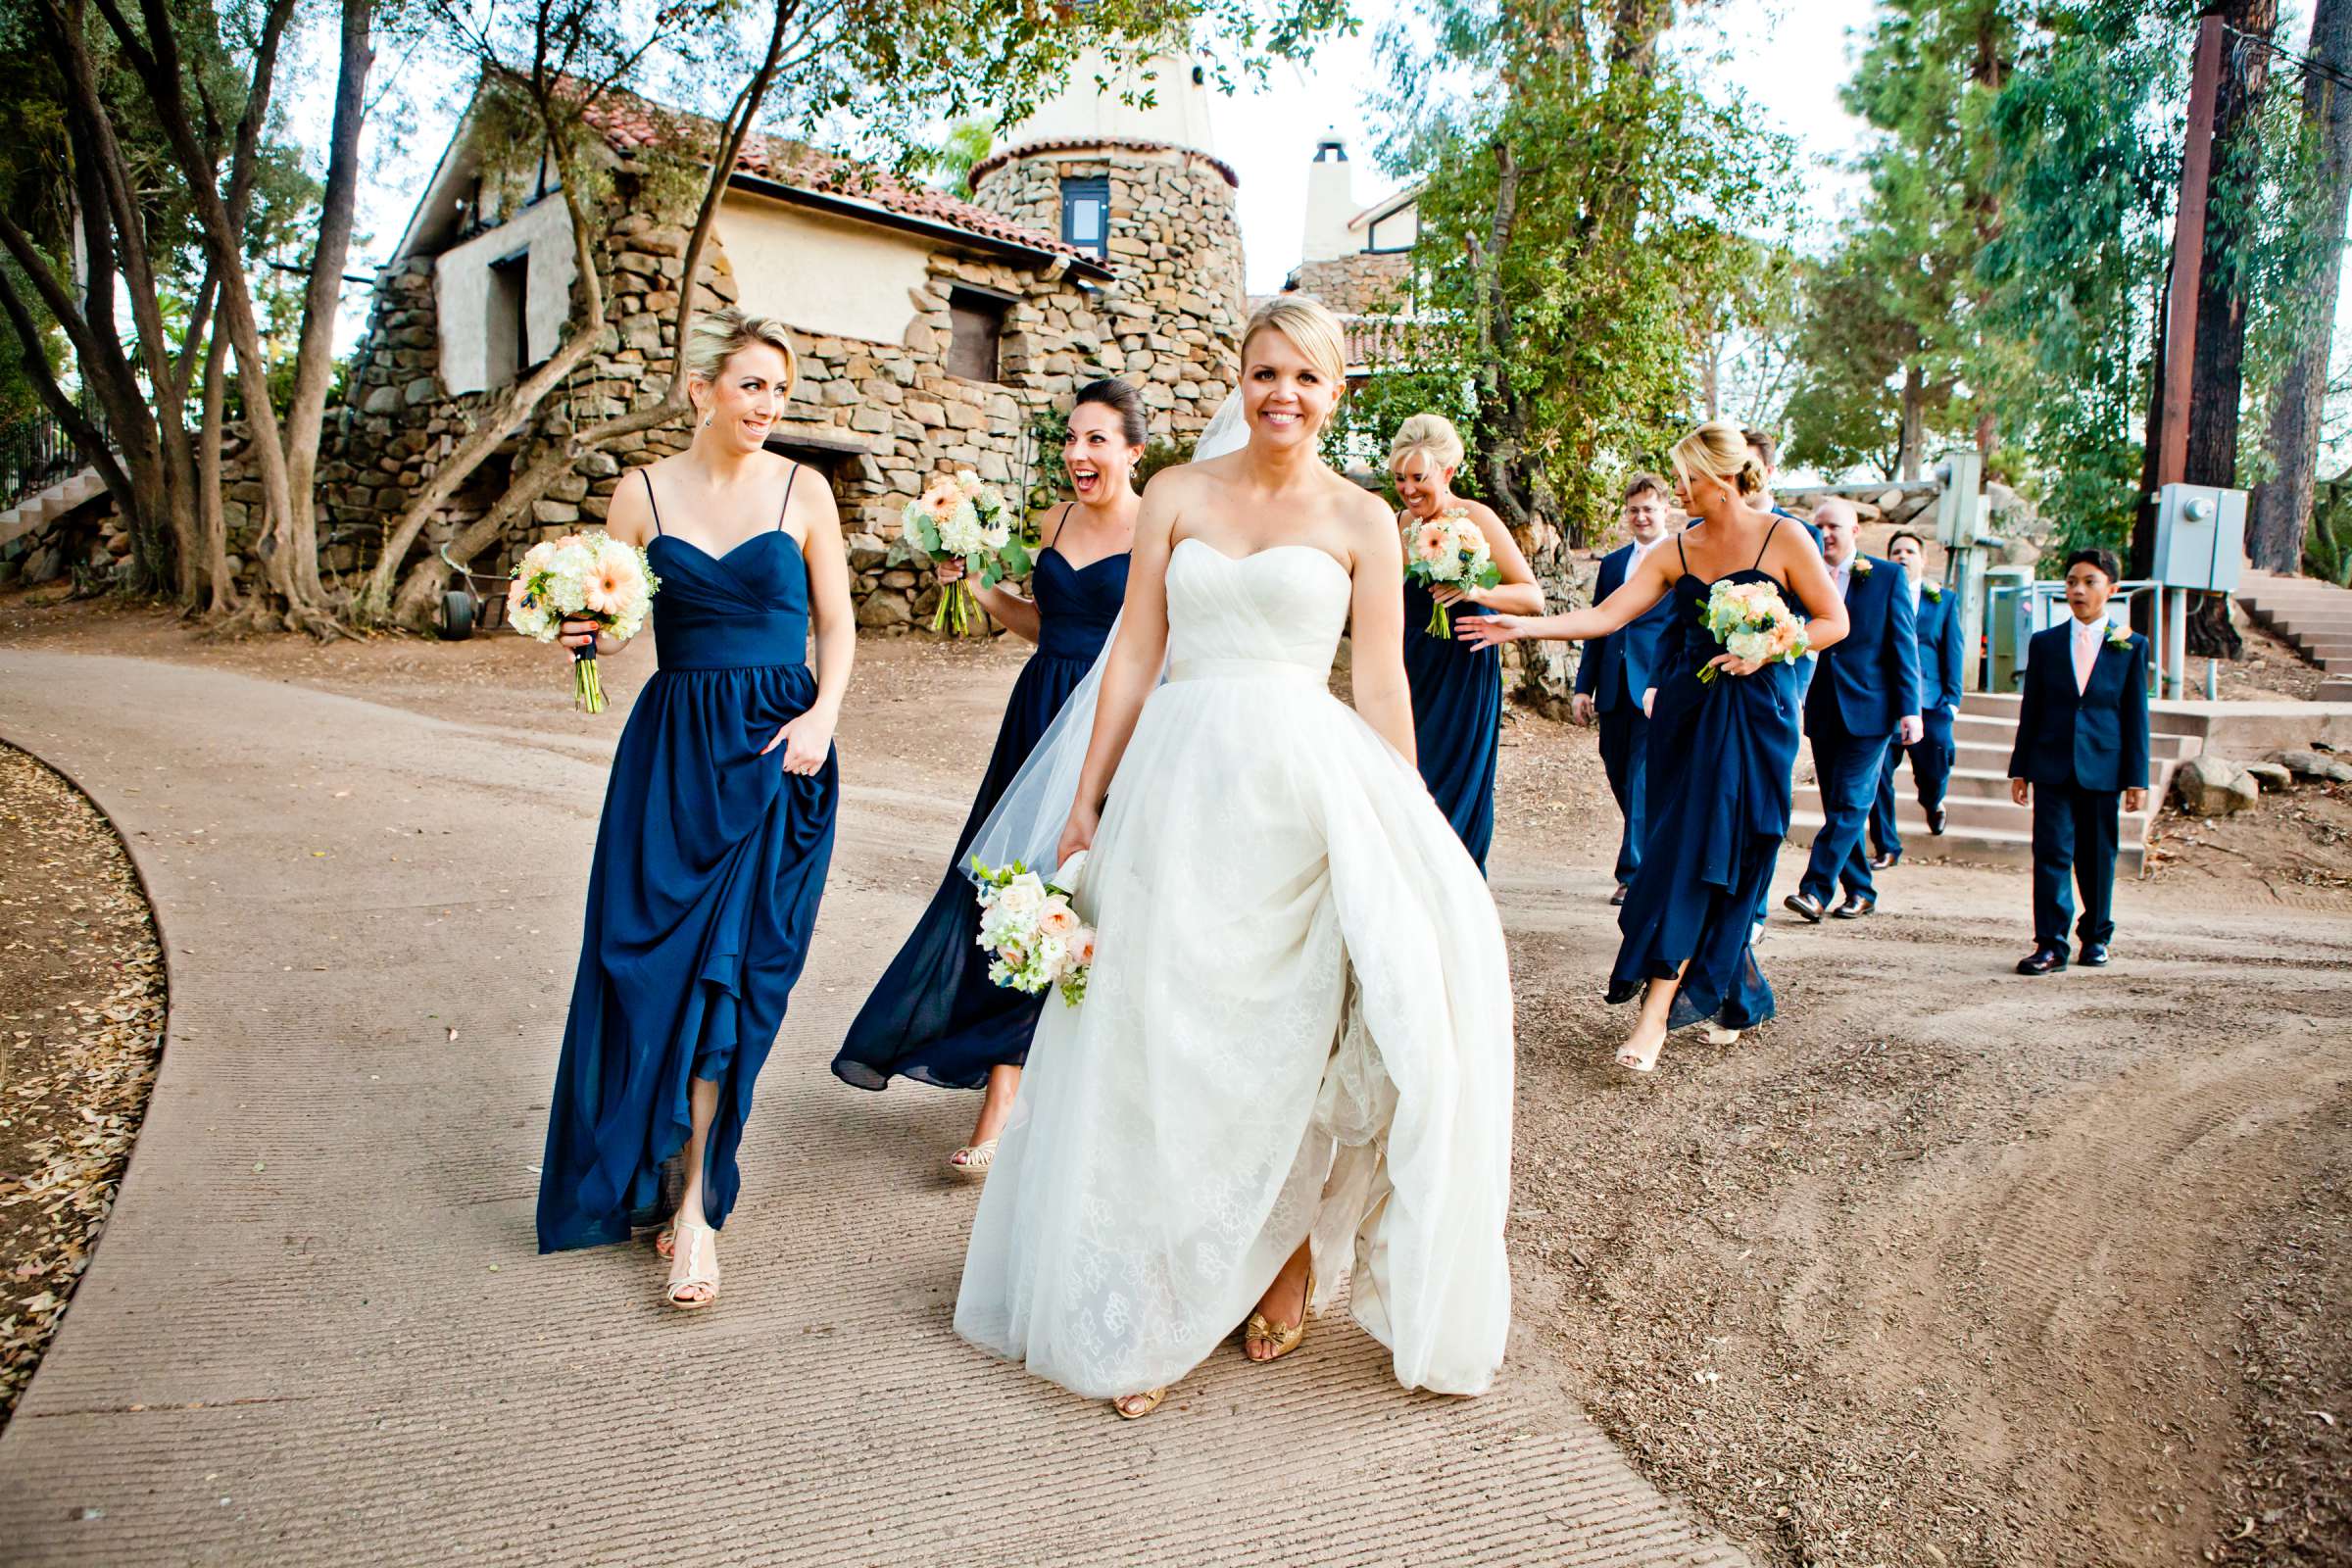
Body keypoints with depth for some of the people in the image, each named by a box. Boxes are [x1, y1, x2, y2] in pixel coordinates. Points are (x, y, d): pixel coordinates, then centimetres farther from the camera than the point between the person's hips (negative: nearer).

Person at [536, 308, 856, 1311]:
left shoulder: (802, 492, 3)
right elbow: (610, 618, 12)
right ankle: (668, 1178, 22)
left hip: (777, 747, -1)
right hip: (673, 743, 2)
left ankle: (695, 1202, 4)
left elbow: (836, 624, 6)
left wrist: (823, 716, -9)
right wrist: (587, 633, -11)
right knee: (653, 954, 0)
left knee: (735, 964, -5)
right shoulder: (643, 493, 6)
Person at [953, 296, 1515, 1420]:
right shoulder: (1177, 495, 9)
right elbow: (1135, 654, 7)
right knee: (1157, 1045, 4)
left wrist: (1398, 838, 1)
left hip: (1304, 788, -1)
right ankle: (1147, 1316, 18)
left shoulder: (1362, 519, 6)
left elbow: (1381, 686, 4)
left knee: (1291, 1038, 1)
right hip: (1176, 783, 2)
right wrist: (1085, 802, 4)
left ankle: (1288, 1257, 26)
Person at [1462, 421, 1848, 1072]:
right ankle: (1736, 990, 23)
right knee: (1689, 851, 4)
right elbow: (1606, 615, 1)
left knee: (1700, 853, -10)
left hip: (1755, 715, -4)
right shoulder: (1676, 552, 8)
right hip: (1688, 712, 4)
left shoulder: (1783, 539, -2)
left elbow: (1834, 623, 1)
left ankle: (1657, 1010, -8)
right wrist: (1525, 626, -9)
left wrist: (1763, 652, -12)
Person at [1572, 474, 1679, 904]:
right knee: (1620, 780, 10)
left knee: (1643, 782, -7)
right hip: (1615, 691, 6)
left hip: (1658, 690, -6)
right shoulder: (1612, 563, 17)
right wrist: (1584, 687, 10)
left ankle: (1634, 873, -1)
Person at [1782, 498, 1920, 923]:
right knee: (1838, 806, 8)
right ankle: (1860, 890, 20)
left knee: (1849, 802, -9)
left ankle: (1815, 890, -11)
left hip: (1868, 709, -3)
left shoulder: (1888, 576, 1)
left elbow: (1904, 646, -1)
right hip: (1823, 711, 4)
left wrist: (1910, 709, -7)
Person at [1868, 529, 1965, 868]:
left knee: (1935, 771, 0)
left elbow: (1952, 652, 9)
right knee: (1878, 776, -2)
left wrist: (1952, 698, -1)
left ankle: (1932, 803, 37)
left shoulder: (1944, 600, 12)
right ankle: (1886, 848, 10)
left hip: (1929, 700, 1)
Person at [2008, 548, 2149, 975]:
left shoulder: (2130, 645, 5)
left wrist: (2136, 778, 0)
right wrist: (2020, 769, 6)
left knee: (2098, 859, 9)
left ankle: (2096, 936, 26)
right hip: (2052, 766, 0)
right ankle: (2050, 944, -6)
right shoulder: (2045, 643, 7)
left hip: (2102, 767, 0)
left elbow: (2136, 715, 4)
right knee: (2052, 853, -7)